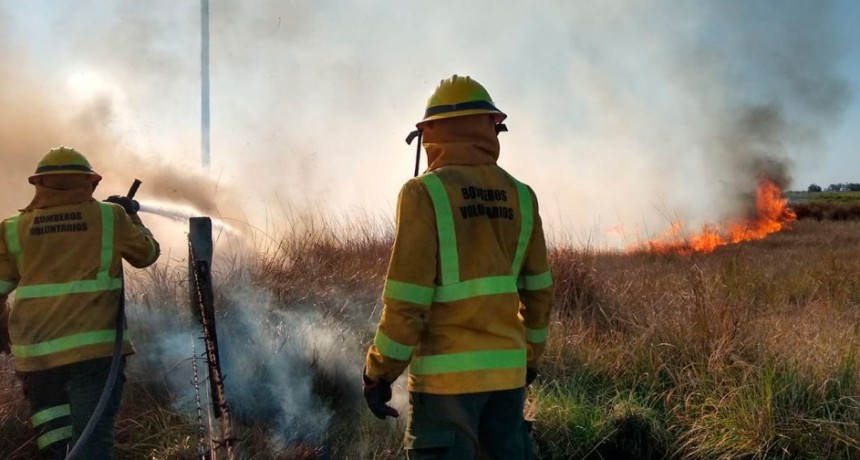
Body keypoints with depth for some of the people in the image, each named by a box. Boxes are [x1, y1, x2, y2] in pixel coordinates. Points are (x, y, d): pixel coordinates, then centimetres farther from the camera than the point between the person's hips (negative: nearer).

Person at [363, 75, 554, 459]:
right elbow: (538, 290, 11)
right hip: (508, 369, 5)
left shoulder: (426, 192, -11)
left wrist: (379, 371, -4)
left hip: (447, 372, -5)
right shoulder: (520, 196, 5)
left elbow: (407, 298, -14)